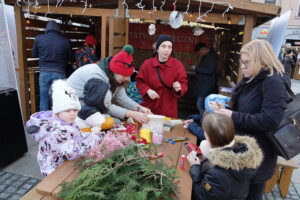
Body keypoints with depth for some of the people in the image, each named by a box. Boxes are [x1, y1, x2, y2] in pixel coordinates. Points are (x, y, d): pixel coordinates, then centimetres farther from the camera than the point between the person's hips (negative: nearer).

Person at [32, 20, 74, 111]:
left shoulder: (39, 38, 0)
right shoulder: (65, 41, -4)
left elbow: (34, 55, 13)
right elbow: (71, 59, 5)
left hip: (44, 73, 1)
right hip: (59, 73, -1)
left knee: (44, 100, 9)